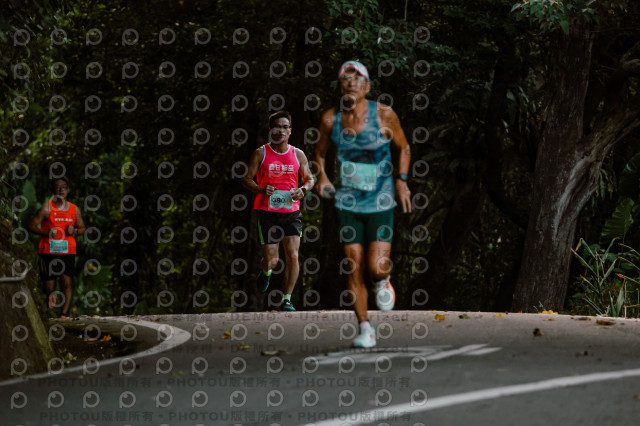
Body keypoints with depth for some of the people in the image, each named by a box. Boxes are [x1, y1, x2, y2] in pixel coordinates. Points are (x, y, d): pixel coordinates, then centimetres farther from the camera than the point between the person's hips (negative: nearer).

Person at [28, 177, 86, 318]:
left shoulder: (75, 210, 9)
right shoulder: (46, 208, -1)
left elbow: (82, 228, 20)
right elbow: (32, 225, -1)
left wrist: (75, 231, -4)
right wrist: (46, 232, -17)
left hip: (67, 252, 2)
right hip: (48, 252, -2)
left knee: (67, 283, -12)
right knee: (49, 286, -2)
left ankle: (64, 314, -13)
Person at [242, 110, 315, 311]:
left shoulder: (298, 155, 7)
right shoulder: (261, 153, 0)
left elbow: (310, 179, 16)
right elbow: (247, 179, 2)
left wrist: (303, 189, -7)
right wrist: (261, 190, -18)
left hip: (291, 212, 2)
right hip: (267, 211, -2)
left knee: (293, 256, -11)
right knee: (271, 261, -2)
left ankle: (287, 299, 0)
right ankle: (266, 272, 37)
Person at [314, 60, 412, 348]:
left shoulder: (384, 115, -7)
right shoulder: (330, 119, -2)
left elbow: (403, 148, 7)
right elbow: (320, 153, 13)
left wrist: (401, 179, -5)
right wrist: (321, 176, -6)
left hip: (380, 203, -2)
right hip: (347, 203, 2)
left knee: (376, 267, -12)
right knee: (353, 268, -2)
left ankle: (383, 280, 26)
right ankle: (365, 328, 11)